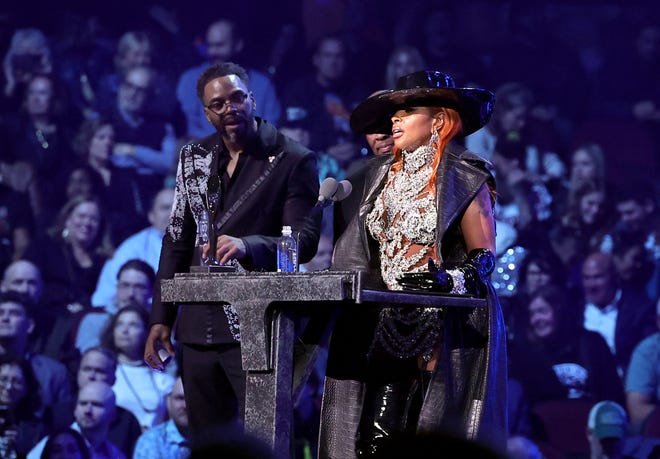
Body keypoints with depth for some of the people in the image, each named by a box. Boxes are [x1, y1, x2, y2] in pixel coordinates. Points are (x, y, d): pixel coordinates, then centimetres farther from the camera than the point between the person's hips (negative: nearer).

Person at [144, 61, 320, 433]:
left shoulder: (295, 161, -4)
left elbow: (306, 240, -11)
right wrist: (162, 318, 11)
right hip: (199, 329, 6)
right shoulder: (194, 158, 12)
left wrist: (247, 246, -29)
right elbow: (178, 240, 16)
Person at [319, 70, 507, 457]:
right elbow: (365, 250, 19)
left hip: (449, 330, -6)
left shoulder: (465, 175, -4)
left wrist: (451, 279, -26)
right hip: (391, 326, 6)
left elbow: (484, 255, -8)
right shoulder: (383, 173, 15)